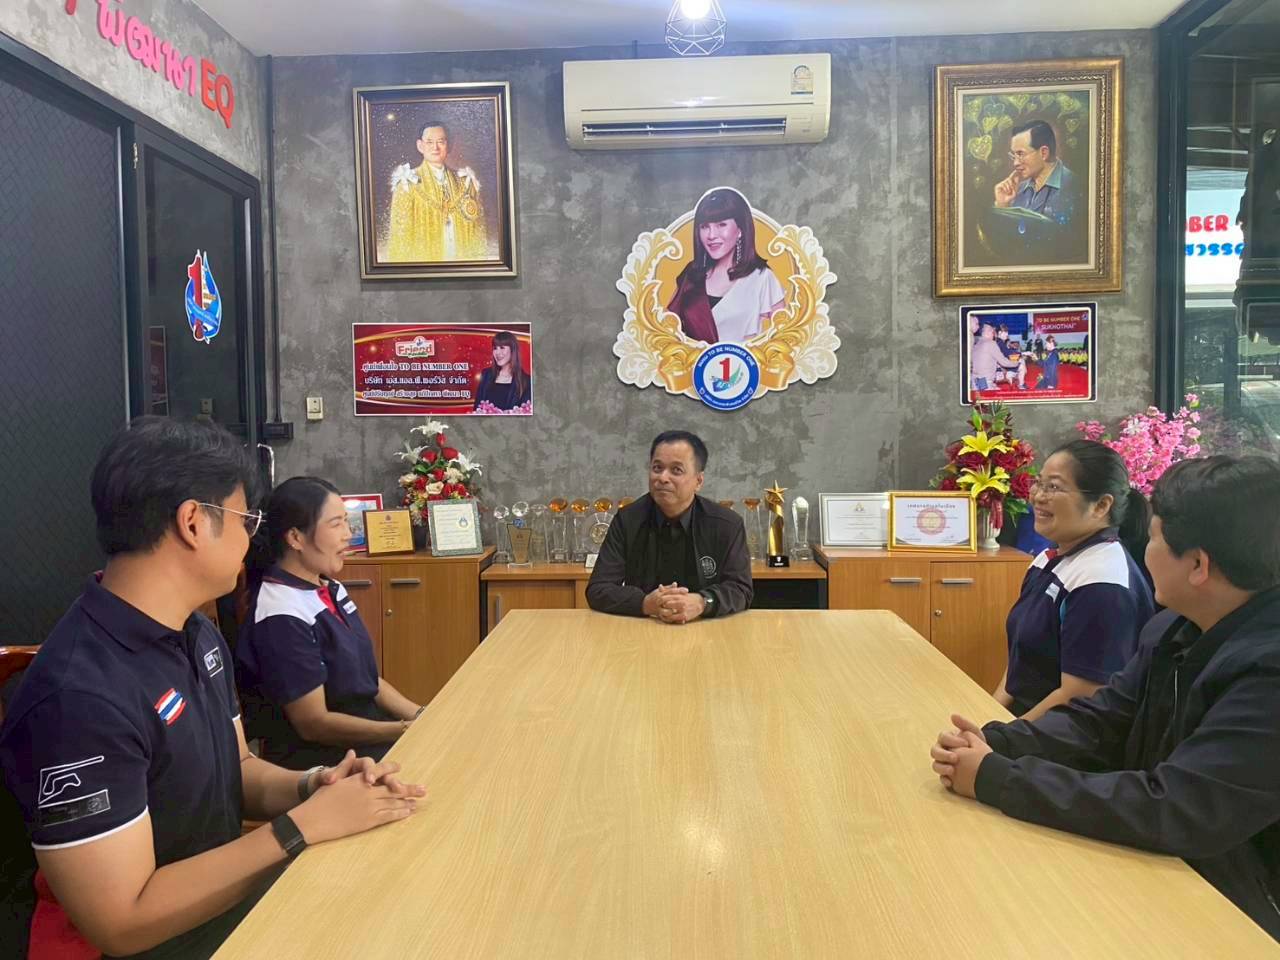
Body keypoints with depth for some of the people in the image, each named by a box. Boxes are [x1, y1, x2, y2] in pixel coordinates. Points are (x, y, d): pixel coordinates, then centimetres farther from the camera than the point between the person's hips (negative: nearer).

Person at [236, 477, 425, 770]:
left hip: (365, 730, 8)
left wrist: (420, 716, 1)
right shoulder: (283, 617, -20)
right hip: (318, 759, -7)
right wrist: (407, 730, -17)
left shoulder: (330, 589, 5)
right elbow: (313, 723, -18)